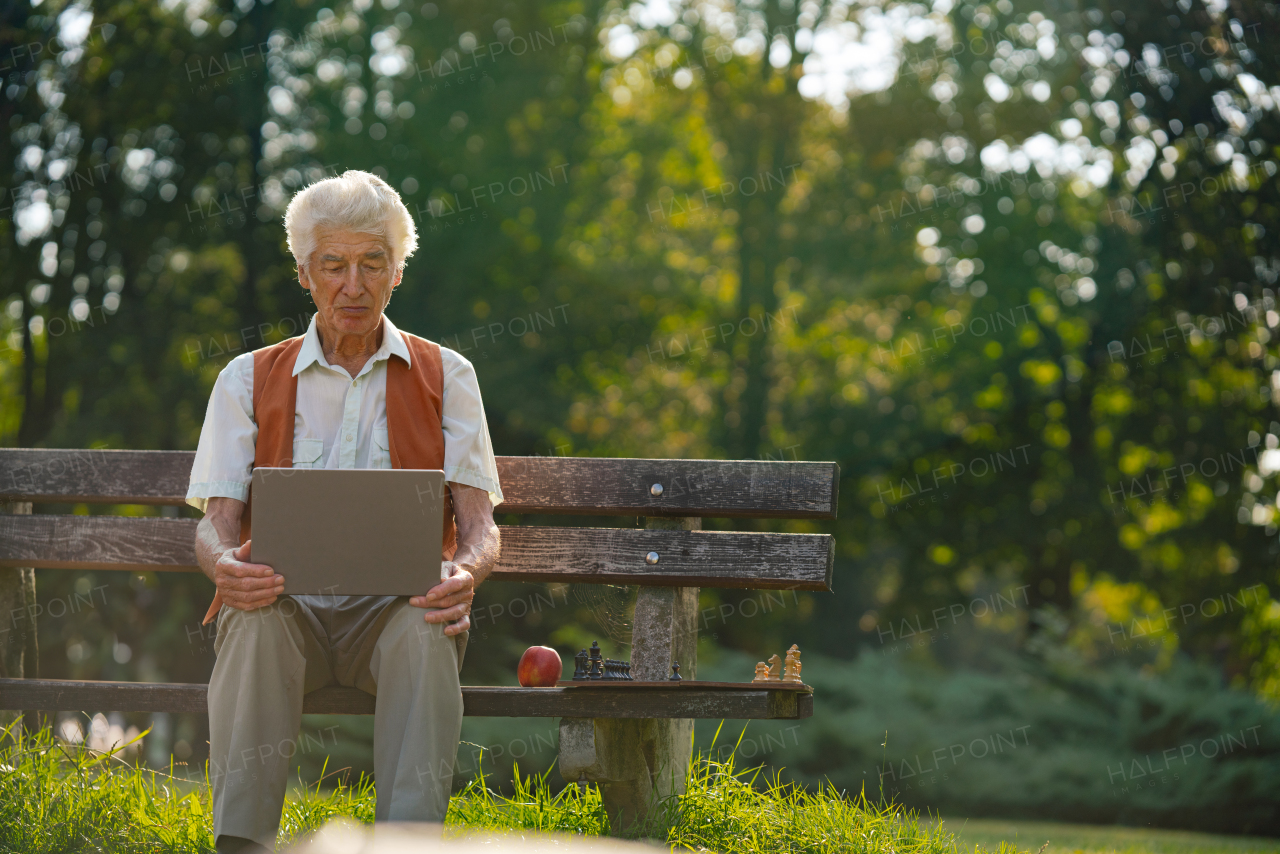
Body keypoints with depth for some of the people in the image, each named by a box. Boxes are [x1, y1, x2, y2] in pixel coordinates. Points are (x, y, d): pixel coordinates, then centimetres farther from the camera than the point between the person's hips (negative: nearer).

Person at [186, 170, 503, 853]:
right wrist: (224, 562, -23)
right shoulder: (248, 380, 13)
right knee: (255, 619, -35)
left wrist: (465, 572, -22)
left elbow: (480, 525, 4)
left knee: (429, 626, -35)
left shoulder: (445, 377, 13)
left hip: (397, 606, 0)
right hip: (285, 602, 0)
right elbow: (215, 521, 4)